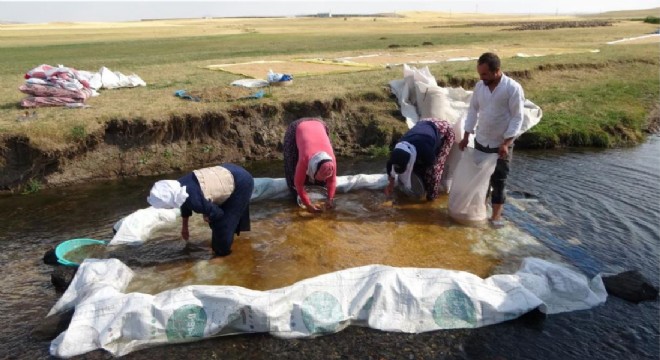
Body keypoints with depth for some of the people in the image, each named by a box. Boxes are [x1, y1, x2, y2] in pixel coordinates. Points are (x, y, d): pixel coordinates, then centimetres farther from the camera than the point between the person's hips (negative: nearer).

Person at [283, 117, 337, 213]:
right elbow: (299, 183, -31)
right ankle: (295, 192, 12)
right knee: (293, 166, -8)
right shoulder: (304, 159, -43)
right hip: (296, 128, -3)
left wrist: (330, 199, -25)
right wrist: (308, 204, -30)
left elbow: (332, 180, -15)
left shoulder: (331, 159, -34)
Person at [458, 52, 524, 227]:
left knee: (498, 180, 6)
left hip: (501, 144, -4)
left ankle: (496, 214, 18)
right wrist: (466, 136, 5)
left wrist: (506, 143, -21)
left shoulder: (513, 88, -17)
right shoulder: (479, 86, -1)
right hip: (480, 141, 4)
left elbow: (517, 118, -15)